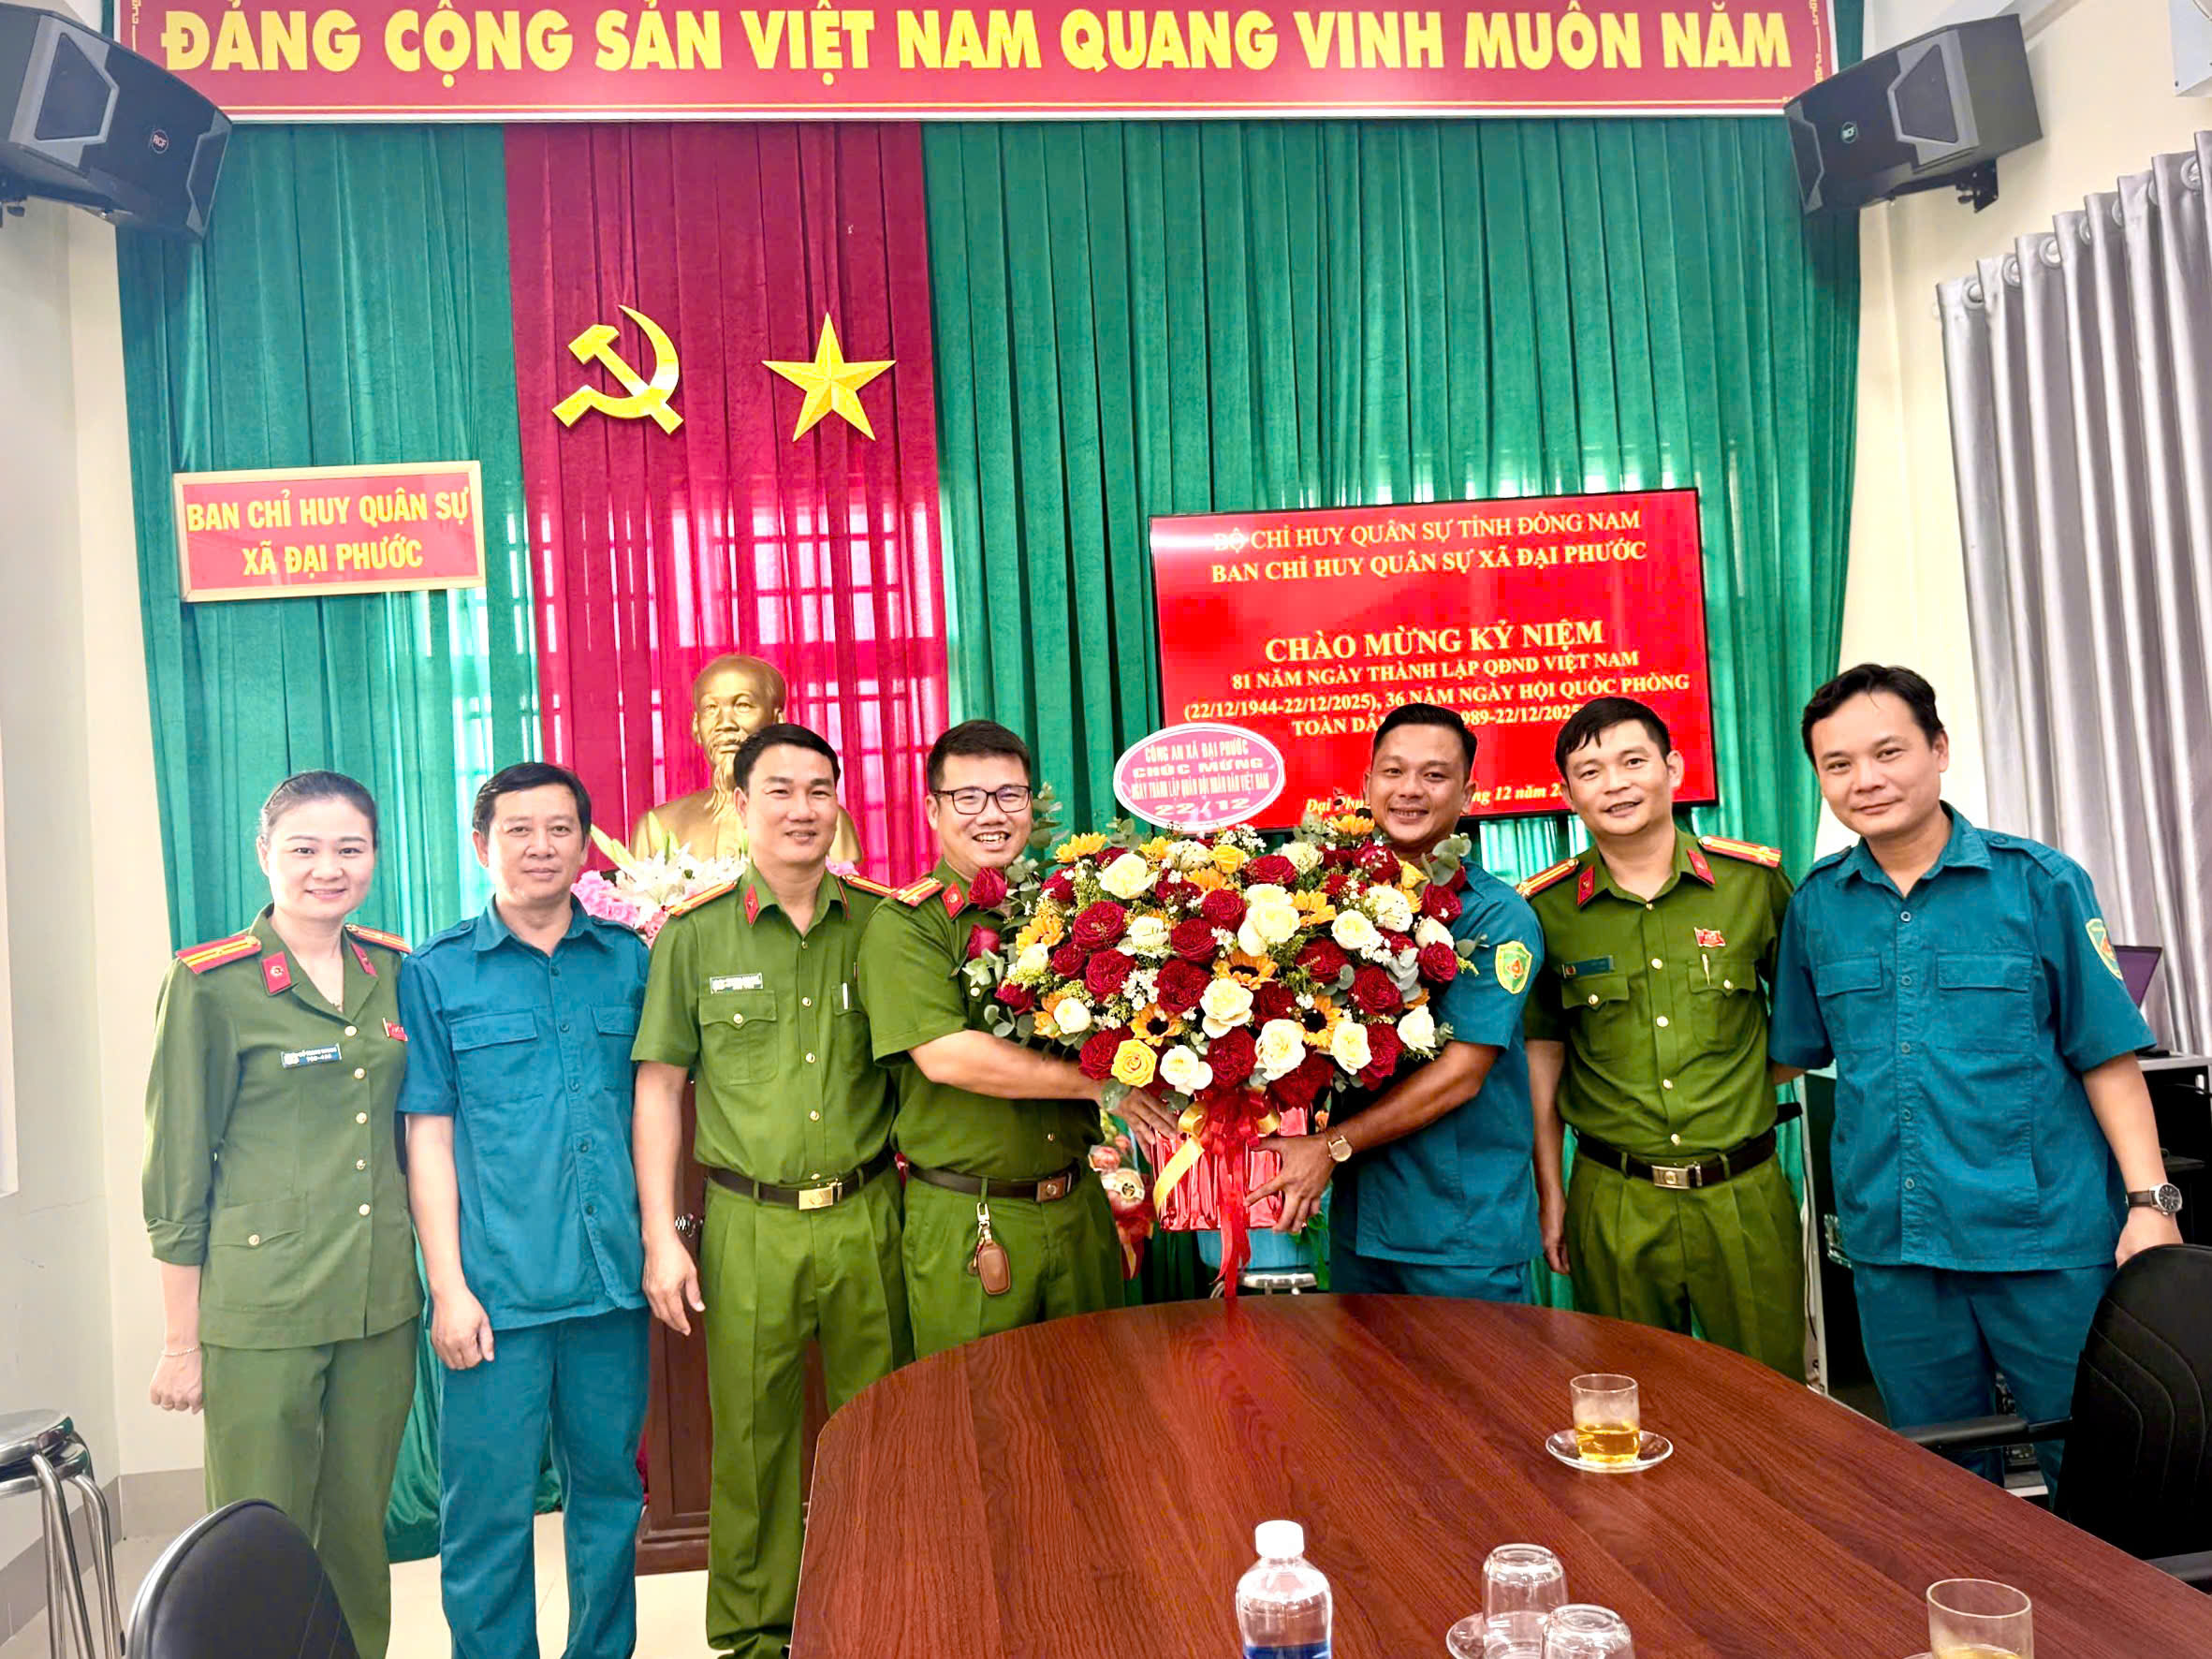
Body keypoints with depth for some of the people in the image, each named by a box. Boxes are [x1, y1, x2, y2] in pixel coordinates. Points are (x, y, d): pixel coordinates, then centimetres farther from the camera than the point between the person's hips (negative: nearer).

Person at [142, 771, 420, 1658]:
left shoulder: (398, 970, 6)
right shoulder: (209, 983, -8)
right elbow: (177, 1171, -4)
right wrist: (181, 1341, -3)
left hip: (380, 1301, 4)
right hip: (260, 1311, -4)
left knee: (360, 1531, 14)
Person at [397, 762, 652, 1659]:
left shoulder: (629, 959, 7)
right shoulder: (436, 972, 1)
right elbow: (428, 1135, -1)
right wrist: (448, 1284, -6)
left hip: (612, 1275, 3)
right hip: (497, 1285, -2)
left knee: (609, 1484, 14)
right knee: (488, 1505, 4)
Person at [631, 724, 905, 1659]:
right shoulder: (695, 934, 1)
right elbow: (659, 1088, 3)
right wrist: (661, 1237, -1)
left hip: (868, 1217, 1)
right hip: (750, 1225, -1)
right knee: (752, 1438, 8)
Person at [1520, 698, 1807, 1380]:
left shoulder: (1755, 880, -1)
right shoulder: (1545, 910, -3)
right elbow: (1542, 1056, 5)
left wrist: (1761, 1074, 1)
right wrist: (1550, 1195, 5)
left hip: (1744, 1196, 1)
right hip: (1614, 1203, 0)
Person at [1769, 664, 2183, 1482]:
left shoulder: (2040, 882, -4)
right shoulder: (1817, 904, 4)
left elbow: (2107, 1054, -3)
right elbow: (1793, 1049, 13)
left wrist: (2149, 1201, -8)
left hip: (2048, 1237, -3)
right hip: (1889, 1241, 3)